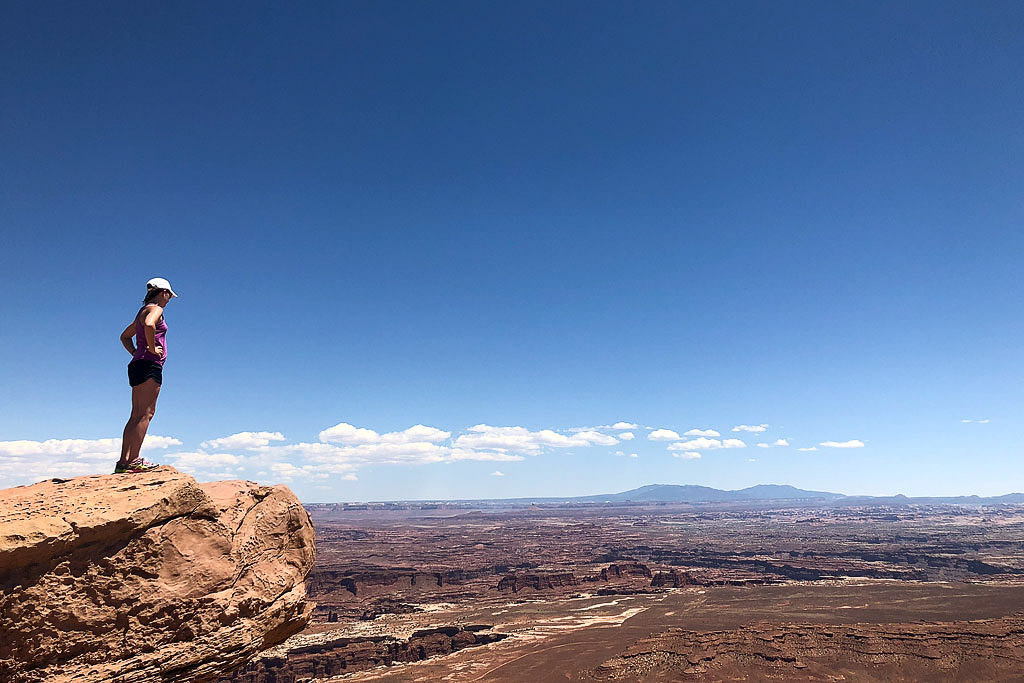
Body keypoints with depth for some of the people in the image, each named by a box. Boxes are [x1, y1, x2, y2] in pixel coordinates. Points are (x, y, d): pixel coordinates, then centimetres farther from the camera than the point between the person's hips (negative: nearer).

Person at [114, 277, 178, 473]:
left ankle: (124, 461, 5)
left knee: (137, 415, 7)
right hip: (150, 365, -10)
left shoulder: (144, 311, 24)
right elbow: (149, 325, -29)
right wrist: (152, 348, -17)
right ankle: (133, 460, -16)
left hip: (138, 364, 10)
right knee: (145, 413, -12)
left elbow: (125, 336, 34)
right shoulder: (155, 309, -5)